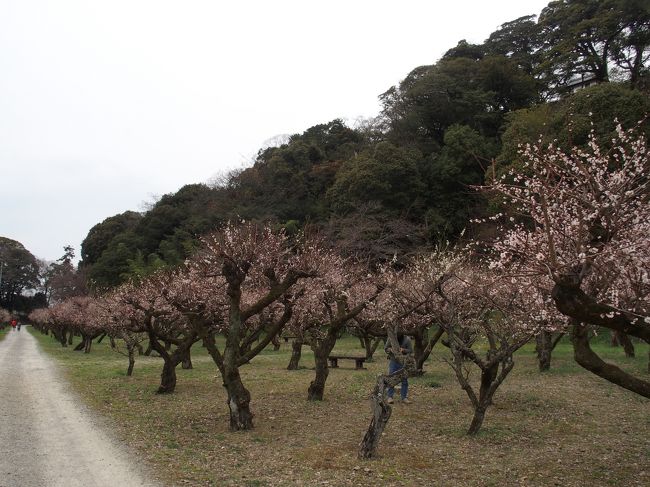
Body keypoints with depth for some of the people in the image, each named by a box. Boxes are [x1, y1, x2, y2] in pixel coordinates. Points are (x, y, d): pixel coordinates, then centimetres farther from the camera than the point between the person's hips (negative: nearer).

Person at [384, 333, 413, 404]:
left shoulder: (407, 339, -9)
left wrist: (403, 350, -25)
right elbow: (385, 348, 0)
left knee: (404, 380, 4)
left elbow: (411, 350, -6)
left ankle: (404, 397, 13)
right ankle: (390, 397, 9)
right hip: (393, 361, 0)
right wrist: (391, 349, -21)